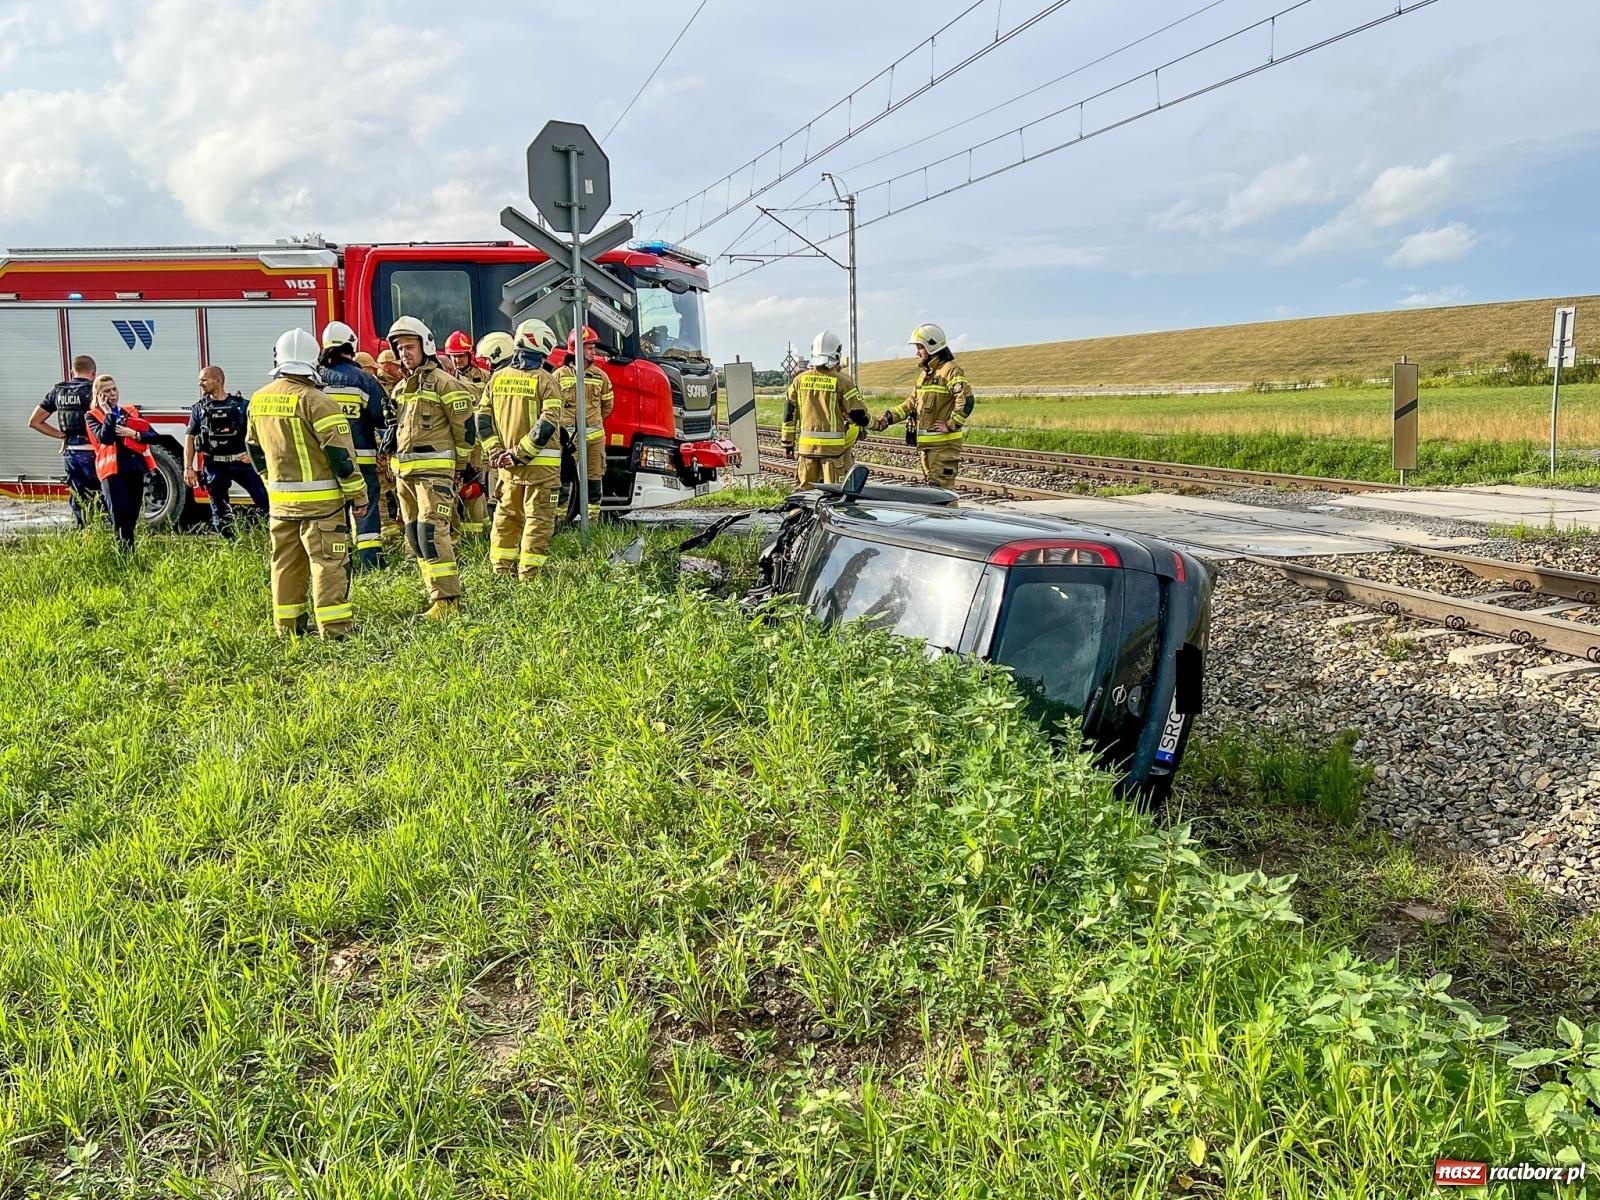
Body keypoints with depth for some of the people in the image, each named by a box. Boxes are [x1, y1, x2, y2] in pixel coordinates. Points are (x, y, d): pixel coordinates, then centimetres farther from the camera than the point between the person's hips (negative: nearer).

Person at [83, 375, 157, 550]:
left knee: (132, 515, 8)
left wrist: (133, 434, -10)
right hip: (112, 470, -4)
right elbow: (104, 438, -14)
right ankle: (124, 551, -15)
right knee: (119, 513, -15)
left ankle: (131, 552, 16)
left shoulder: (131, 411, 17)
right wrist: (109, 413, -7)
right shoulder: (92, 416, 6)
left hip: (135, 468, 4)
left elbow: (153, 436, 6)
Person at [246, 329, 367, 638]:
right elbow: (340, 452, -16)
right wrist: (357, 495, -9)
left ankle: (287, 625, 22)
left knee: (286, 563, 14)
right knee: (328, 563, -4)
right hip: (320, 499, -7)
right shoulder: (314, 400, -15)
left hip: (281, 500, 7)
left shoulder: (258, 400, 8)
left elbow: (255, 448, 20)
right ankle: (334, 628, -5)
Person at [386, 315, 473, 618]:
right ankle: (440, 588, 17)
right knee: (414, 536, 9)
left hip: (434, 470, -9)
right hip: (405, 472, 9)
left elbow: (465, 426, -6)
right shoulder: (400, 388, 18)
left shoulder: (443, 382, -6)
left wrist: (458, 467, -1)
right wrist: (396, 461, 21)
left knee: (431, 532, -16)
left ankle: (447, 598, -15)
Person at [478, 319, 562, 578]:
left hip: (507, 463, 5)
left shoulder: (498, 378, 6)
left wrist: (494, 451, 5)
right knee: (538, 518, 1)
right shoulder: (544, 380, -10)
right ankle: (528, 573, -1)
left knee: (506, 516, 17)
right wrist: (521, 453, -16)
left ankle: (501, 568, 21)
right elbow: (548, 423, -20)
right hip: (540, 463, -5)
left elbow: (482, 418, 6)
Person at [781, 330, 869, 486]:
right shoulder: (842, 381, -8)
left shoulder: (799, 380, 4)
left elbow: (789, 413, 8)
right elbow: (858, 413, -7)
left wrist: (788, 443, 15)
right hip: (833, 445, -4)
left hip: (807, 445, 4)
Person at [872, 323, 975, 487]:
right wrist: (889, 418, 10)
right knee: (930, 484, 15)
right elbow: (912, 402, 22)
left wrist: (951, 425, -19)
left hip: (944, 442, -9)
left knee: (941, 487, -12)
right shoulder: (924, 372, 19)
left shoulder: (950, 370, -10)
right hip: (925, 442, 9)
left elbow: (966, 399, -22)